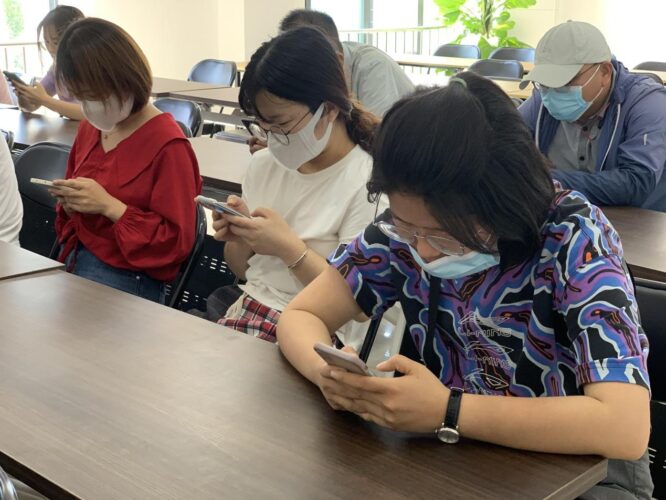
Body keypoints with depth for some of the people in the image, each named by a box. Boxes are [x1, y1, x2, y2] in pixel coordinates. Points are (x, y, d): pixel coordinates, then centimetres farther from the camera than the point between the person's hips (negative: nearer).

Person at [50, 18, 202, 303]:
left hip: (127, 279, -7)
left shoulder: (167, 145, -15)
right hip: (76, 259, 7)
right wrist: (69, 202, -3)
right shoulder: (91, 127, 8)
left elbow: (177, 241, -14)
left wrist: (109, 205, -21)